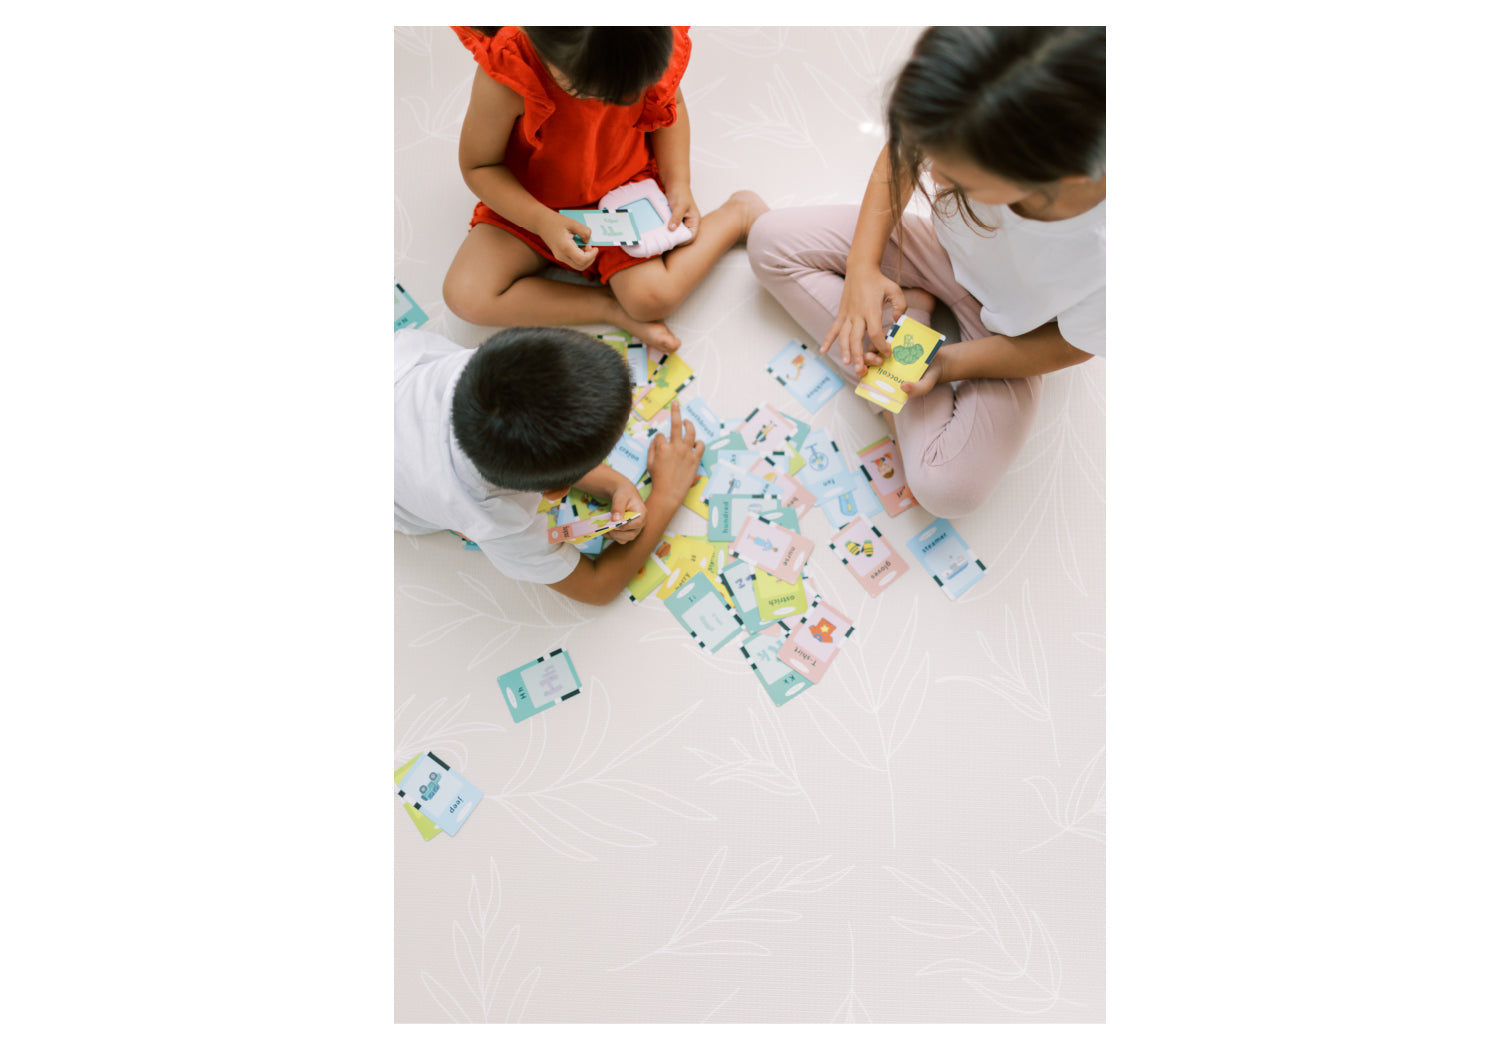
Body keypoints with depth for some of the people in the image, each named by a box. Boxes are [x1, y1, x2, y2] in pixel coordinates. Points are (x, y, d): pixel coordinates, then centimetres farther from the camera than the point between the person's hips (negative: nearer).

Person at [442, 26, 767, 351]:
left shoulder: (655, 47, -23)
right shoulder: (504, 75, -31)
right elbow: (478, 165, -16)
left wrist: (678, 185, -11)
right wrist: (543, 222, -31)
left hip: (624, 185, 0)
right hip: (530, 204, 1)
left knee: (653, 296, -25)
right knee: (466, 297, -19)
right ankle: (613, 308, -14)